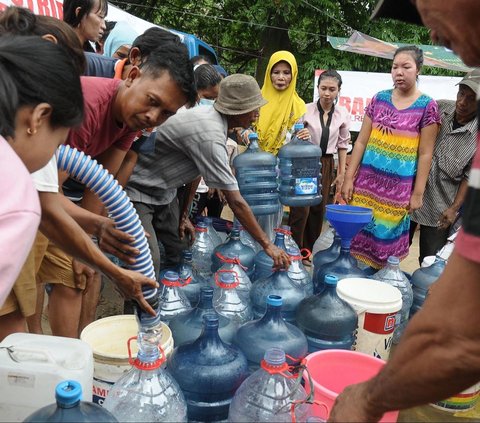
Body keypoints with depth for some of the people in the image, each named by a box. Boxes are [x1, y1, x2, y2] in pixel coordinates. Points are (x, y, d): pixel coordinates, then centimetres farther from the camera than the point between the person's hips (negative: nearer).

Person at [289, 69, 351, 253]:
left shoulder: (343, 114, 0)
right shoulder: (306, 109, -8)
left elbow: (343, 144, 8)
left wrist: (341, 173, 8)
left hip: (326, 164, 3)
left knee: (318, 209, 11)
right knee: (301, 208, -6)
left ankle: (310, 249, 26)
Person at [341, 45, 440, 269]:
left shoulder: (427, 106, -2)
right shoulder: (379, 99, 6)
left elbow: (425, 154, -2)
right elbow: (361, 142, 6)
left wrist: (418, 193, -5)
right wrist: (349, 177, 1)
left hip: (399, 187, -2)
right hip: (367, 182, 3)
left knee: (385, 237, 3)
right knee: (356, 232, 3)